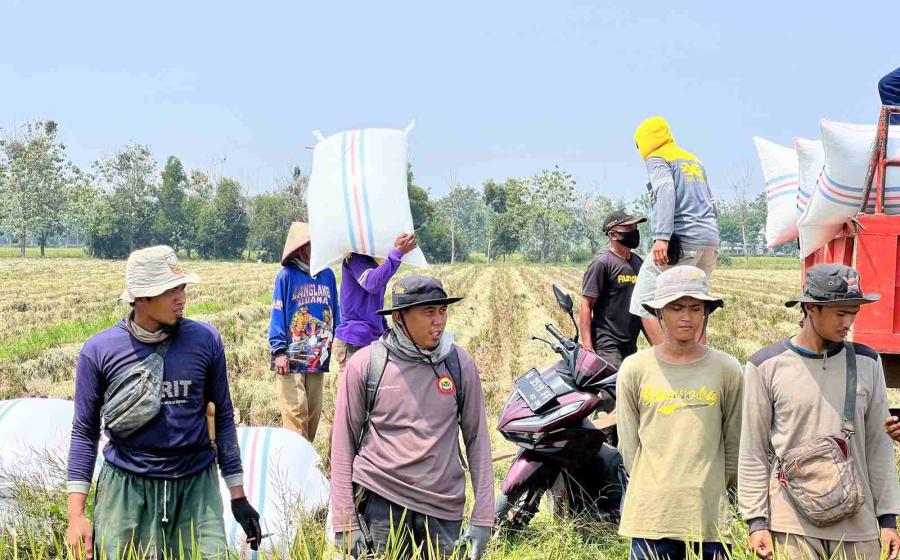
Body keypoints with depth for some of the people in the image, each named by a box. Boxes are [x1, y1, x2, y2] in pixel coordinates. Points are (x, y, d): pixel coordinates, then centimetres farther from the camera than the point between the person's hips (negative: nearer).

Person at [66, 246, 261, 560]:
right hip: (126, 486, -1)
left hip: (196, 486, 1)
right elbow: (85, 431, 1)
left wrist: (238, 495, 6)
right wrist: (76, 514, -5)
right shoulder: (99, 350, -5)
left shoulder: (205, 340, -2)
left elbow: (223, 417, 7)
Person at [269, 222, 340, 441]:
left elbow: (335, 312, 14)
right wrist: (279, 351, -12)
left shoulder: (328, 275, 7)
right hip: (292, 358, -5)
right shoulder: (287, 276, -7)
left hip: (318, 356, 5)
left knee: (314, 413, 11)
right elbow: (278, 314, -7)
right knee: (295, 411, -6)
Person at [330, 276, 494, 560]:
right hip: (379, 501, -2)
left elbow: (477, 438, 6)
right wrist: (345, 523, -4)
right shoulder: (364, 363, -3)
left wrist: (482, 519, 1)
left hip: (444, 510, 2)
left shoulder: (461, 364, 3)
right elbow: (343, 443, 0)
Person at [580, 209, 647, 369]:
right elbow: (586, 306, -11)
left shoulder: (638, 263, 14)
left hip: (632, 344, 8)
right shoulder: (602, 264, -9)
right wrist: (587, 346, -17)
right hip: (607, 346, -8)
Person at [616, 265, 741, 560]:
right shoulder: (634, 369, 3)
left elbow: (734, 444, 10)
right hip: (651, 515, 0)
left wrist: (710, 491, 11)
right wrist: (658, 493, 7)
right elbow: (628, 444, 7)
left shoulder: (727, 370, 3)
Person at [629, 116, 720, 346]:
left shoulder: (657, 158, 4)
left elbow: (665, 190, -14)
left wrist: (661, 236, -24)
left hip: (681, 239, -8)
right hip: (710, 240, 8)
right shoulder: (694, 160, 27)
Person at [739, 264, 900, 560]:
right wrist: (756, 520, -2)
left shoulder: (866, 363, 8)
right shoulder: (766, 366, -2)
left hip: (858, 525, 3)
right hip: (791, 524, -3)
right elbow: (753, 451, 1)